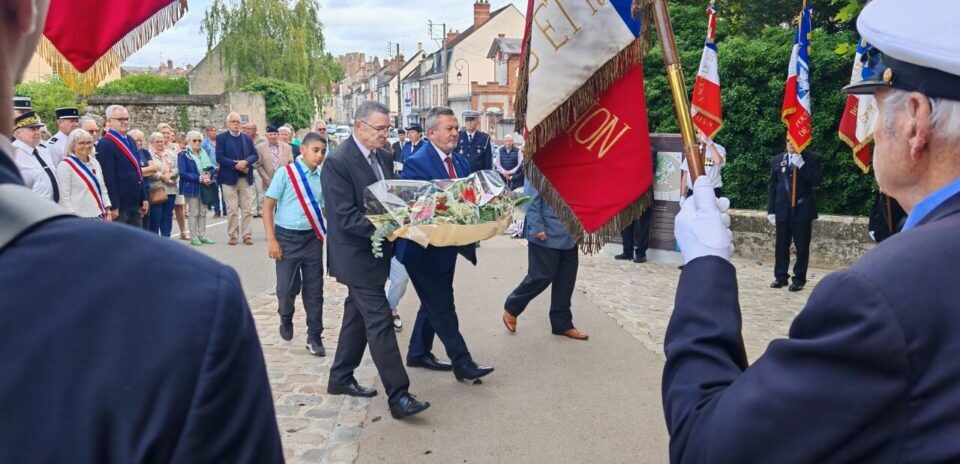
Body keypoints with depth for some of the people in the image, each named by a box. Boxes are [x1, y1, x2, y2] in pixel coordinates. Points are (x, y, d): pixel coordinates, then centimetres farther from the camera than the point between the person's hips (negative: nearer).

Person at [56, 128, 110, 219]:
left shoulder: (95, 162, 13)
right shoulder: (66, 165, -7)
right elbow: (64, 196, -10)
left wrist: (108, 211, 10)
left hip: (98, 216, 6)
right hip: (79, 218, -6)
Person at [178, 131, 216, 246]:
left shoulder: (204, 153, 10)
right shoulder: (183, 155, -7)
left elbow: (211, 168, 10)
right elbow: (183, 173, -14)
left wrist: (208, 175, -13)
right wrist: (199, 178, -21)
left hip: (204, 187, 5)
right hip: (191, 187, -5)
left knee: (203, 212, 9)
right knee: (193, 212, -1)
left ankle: (202, 236, 15)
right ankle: (194, 237, 4)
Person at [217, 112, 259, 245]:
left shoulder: (247, 138, 13)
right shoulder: (221, 137, 2)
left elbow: (255, 155, 6)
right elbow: (219, 157, -8)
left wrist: (245, 162, -14)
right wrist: (236, 165, -16)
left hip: (246, 178, 3)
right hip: (229, 178, -3)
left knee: (247, 209, 3)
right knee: (232, 209, 1)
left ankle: (247, 235, 8)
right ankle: (233, 235, 8)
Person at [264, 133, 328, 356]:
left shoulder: (322, 177, 1)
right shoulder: (285, 172, -8)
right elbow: (268, 205, -6)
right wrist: (271, 240, -11)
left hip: (313, 238, 3)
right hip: (287, 237, -3)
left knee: (314, 289, 8)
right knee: (287, 287, 3)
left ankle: (314, 337, 20)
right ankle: (286, 320, 35)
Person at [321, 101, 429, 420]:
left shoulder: (379, 157, 8)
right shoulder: (338, 162, -18)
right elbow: (346, 217, -22)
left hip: (374, 251, 9)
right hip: (356, 255, -9)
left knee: (358, 315, 18)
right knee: (379, 322, -8)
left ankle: (341, 379, 33)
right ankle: (398, 396, -3)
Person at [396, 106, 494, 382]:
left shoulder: (460, 162, 8)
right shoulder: (416, 163, -17)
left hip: (448, 246, 9)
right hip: (426, 247, -9)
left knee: (434, 304, 18)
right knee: (443, 307, -1)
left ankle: (419, 353, 33)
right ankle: (462, 363, 6)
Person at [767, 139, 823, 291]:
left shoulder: (812, 158, 2)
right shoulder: (776, 160, 9)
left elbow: (816, 180, -11)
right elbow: (772, 187, 8)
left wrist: (801, 164, -16)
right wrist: (771, 210, 3)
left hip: (802, 209, -2)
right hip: (782, 210, 3)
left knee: (802, 246, 1)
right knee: (782, 245, 7)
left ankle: (799, 278, 9)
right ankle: (780, 276, 16)